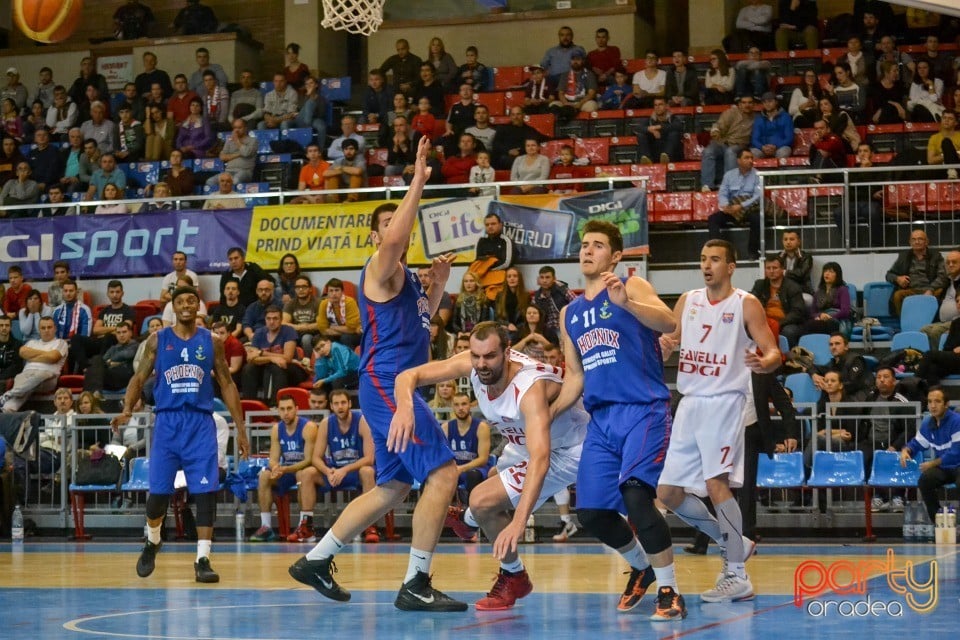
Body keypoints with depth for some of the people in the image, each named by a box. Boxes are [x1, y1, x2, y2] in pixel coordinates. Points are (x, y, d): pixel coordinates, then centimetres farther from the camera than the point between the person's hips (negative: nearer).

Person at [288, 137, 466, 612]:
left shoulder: (405, 277, 20)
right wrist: (418, 183, -30)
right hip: (385, 383, -10)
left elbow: (420, 319, 35)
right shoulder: (382, 268, -8)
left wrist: (438, 285, 17)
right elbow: (394, 241, -30)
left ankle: (316, 561, 23)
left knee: (392, 488, 17)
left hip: (397, 387, 10)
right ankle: (416, 585, -14)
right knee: (442, 472, -17)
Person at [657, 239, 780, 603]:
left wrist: (762, 362, -31)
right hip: (690, 403, 7)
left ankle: (737, 577, -16)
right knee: (668, 493, 4)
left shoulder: (745, 305, -3)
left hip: (724, 402, -6)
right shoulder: (687, 301, 12)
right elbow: (668, 341, 16)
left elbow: (774, 353, -6)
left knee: (716, 483, -20)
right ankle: (732, 543, 22)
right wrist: (665, 345, -9)